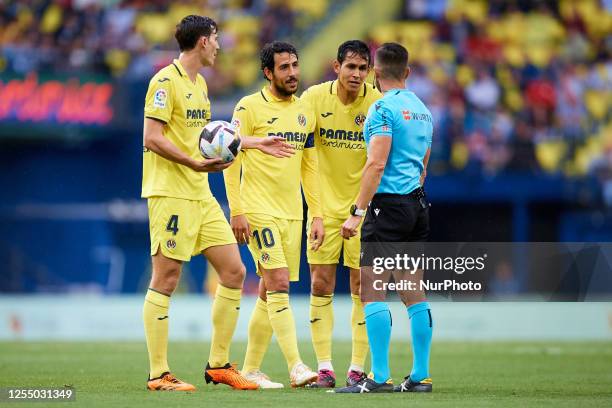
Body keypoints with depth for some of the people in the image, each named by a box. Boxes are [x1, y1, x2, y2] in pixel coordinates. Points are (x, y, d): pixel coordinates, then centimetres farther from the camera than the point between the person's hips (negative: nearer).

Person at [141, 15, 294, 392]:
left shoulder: (199, 84, 18)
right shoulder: (166, 81, -11)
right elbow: (152, 138, -17)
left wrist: (256, 143, 28)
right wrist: (194, 163, -26)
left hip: (201, 195, 9)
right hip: (170, 194, -9)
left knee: (234, 272, 7)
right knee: (166, 279, -6)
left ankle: (219, 364, 14)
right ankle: (159, 375, -2)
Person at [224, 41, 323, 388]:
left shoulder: (305, 111, 12)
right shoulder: (250, 107, -6)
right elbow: (231, 160, -7)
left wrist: (317, 215, 12)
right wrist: (237, 211, -13)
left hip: (292, 213, 6)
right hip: (259, 212, -6)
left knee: (270, 293, 8)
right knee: (278, 284, -15)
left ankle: (251, 370, 15)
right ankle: (296, 367, -18)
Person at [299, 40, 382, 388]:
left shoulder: (378, 104, -8)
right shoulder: (314, 98, -6)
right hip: (325, 203, 1)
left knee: (363, 287, 0)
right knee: (321, 285, -2)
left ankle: (358, 367, 7)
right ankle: (324, 366, 3)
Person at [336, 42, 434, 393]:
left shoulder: (384, 108, -9)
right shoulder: (422, 110, 16)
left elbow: (377, 164, -17)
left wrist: (358, 212, -16)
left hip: (388, 205, -8)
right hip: (417, 205, 8)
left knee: (371, 292, -7)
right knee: (414, 294, 10)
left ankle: (380, 378, -12)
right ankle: (421, 376, 10)